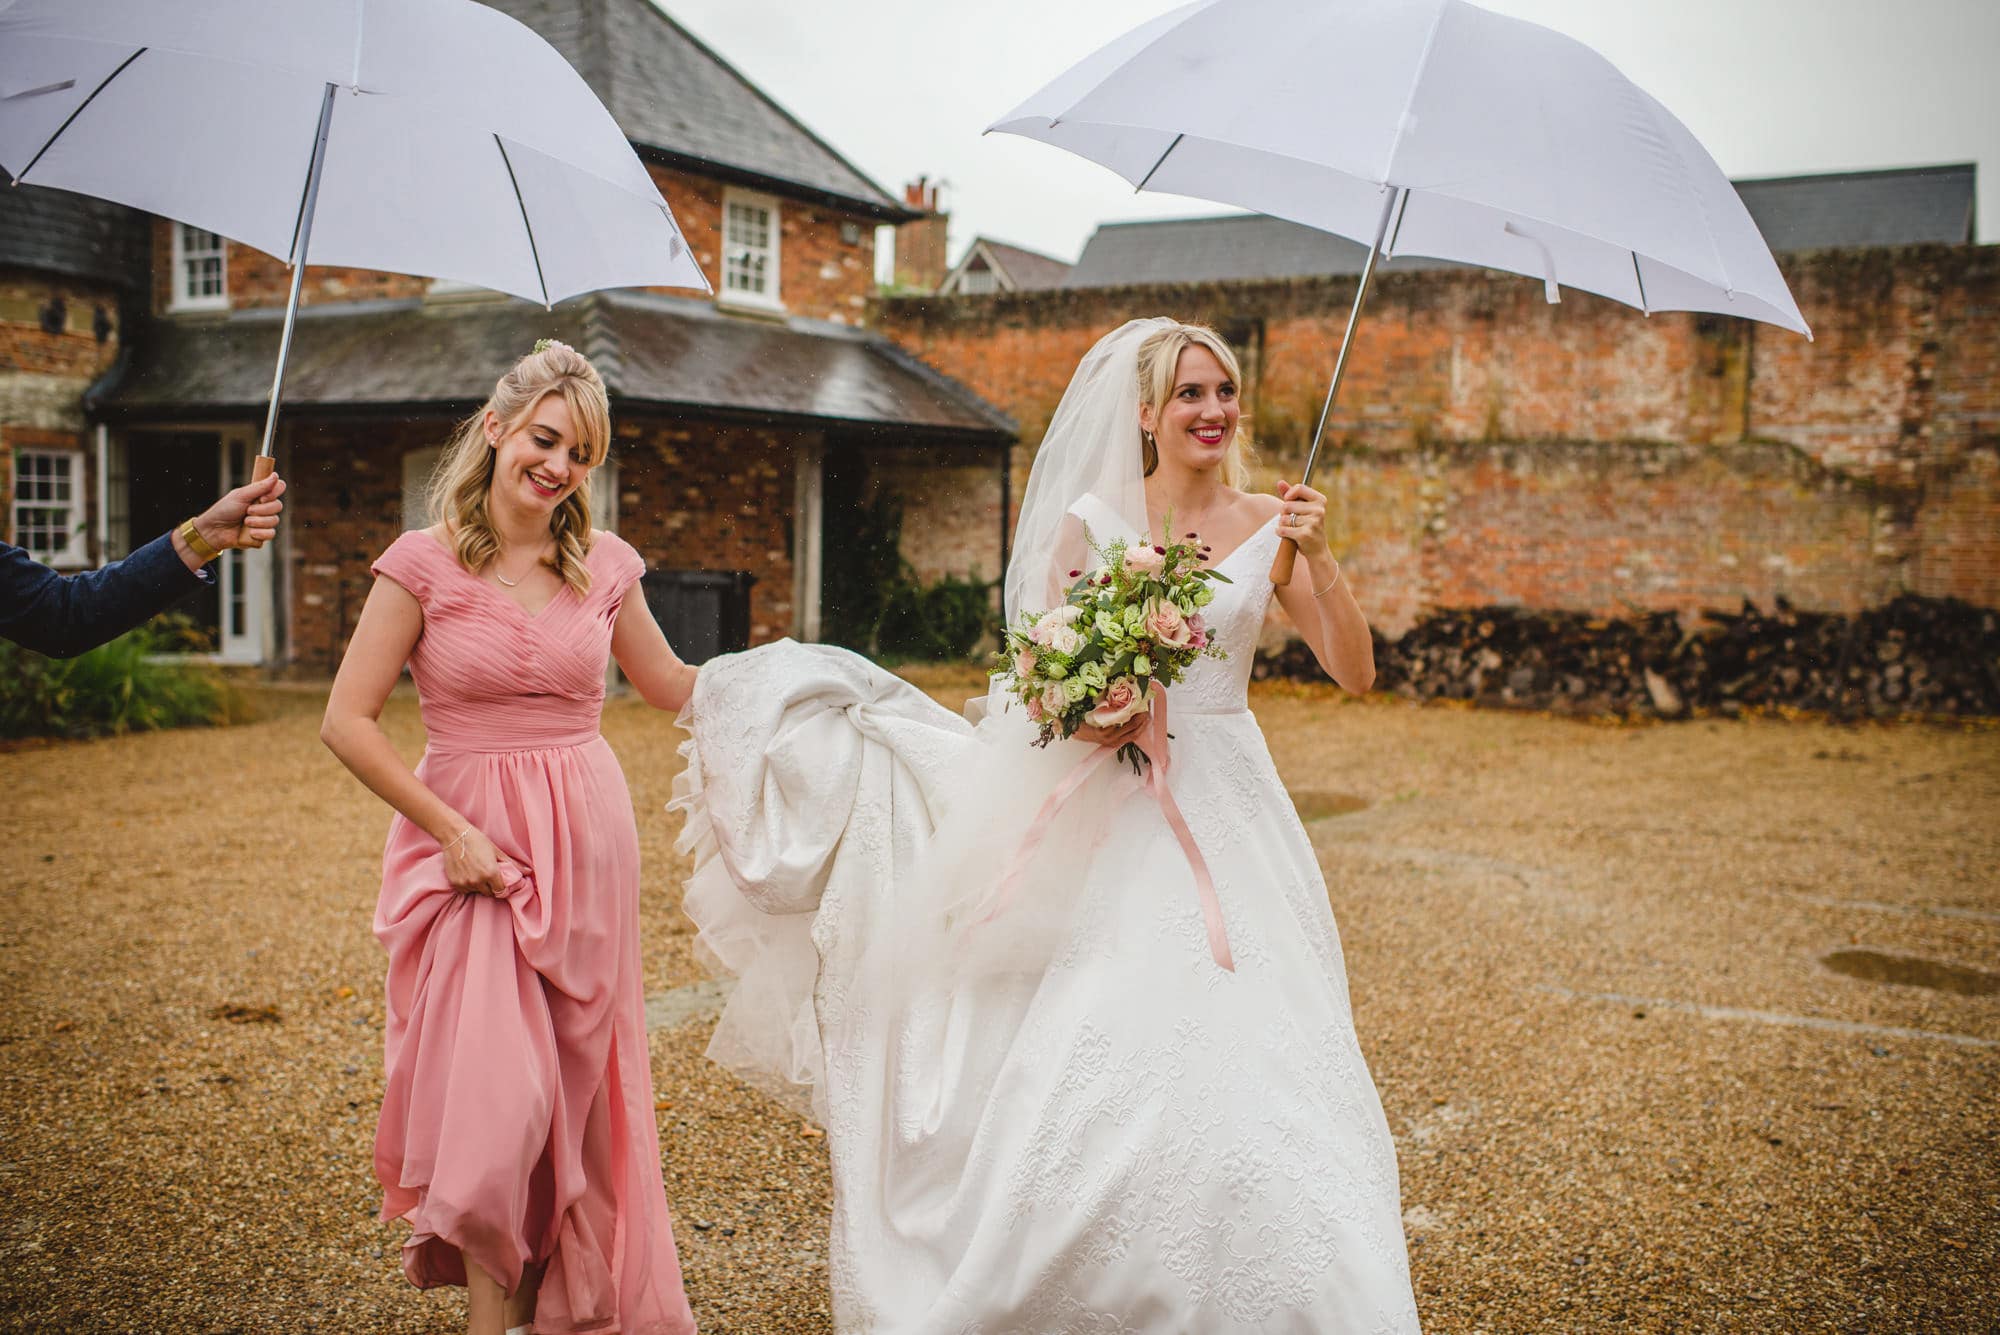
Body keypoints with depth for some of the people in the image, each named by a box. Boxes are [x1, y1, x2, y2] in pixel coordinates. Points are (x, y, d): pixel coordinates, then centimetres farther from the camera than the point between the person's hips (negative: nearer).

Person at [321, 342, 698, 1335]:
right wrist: (453, 831, -12)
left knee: (575, 1091, 10)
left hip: (585, 840, 3)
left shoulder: (605, 564, 4)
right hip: (470, 840, -3)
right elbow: (346, 723, -6)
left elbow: (670, 686, 18)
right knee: (493, 1093, -9)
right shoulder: (424, 563, -6)